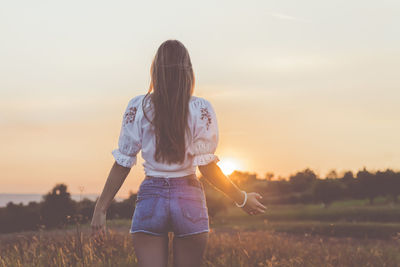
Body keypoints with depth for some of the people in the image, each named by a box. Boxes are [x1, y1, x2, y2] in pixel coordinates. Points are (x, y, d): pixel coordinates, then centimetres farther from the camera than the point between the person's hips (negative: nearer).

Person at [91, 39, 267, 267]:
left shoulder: (138, 108, -1)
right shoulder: (202, 110, -4)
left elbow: (123, 164, -1)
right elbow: (207, 166, -7)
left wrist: (101, 208, 6)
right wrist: (242, 199, 5)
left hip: (150, 198, 0)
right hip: (189, 199, 0)